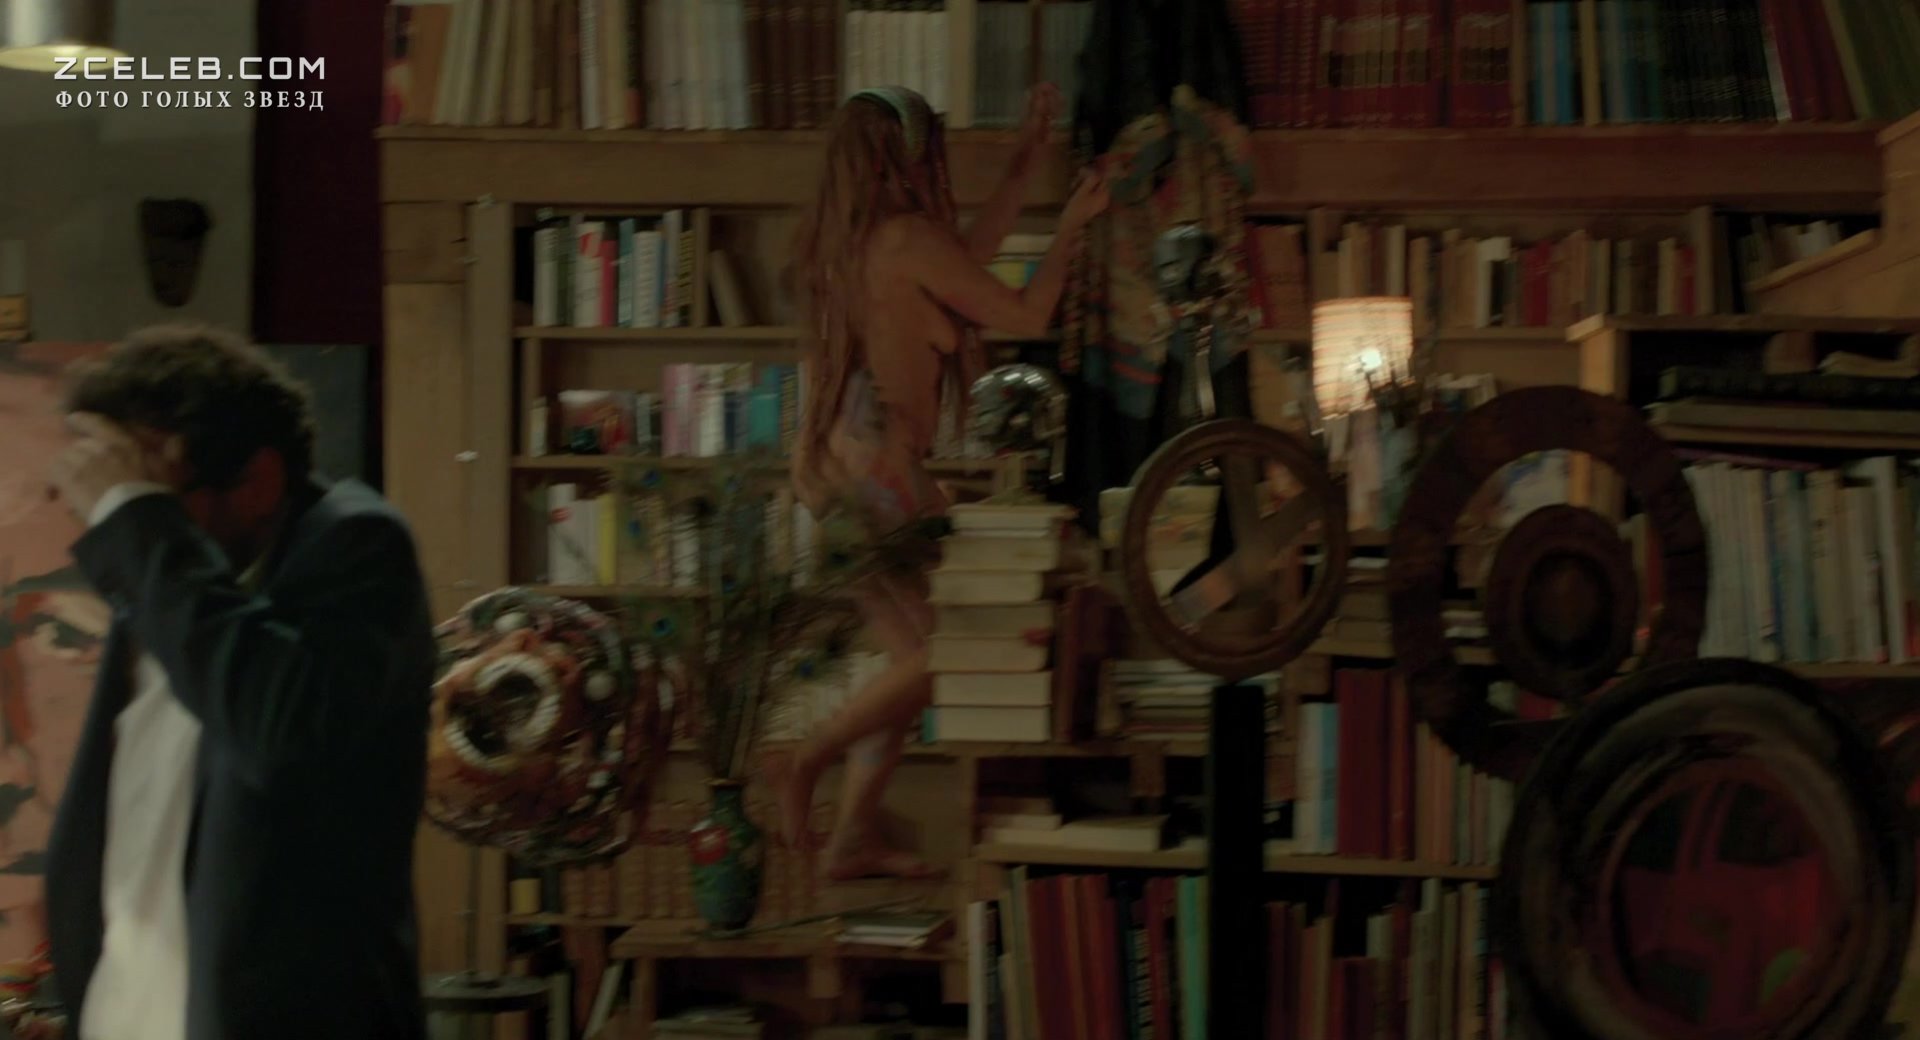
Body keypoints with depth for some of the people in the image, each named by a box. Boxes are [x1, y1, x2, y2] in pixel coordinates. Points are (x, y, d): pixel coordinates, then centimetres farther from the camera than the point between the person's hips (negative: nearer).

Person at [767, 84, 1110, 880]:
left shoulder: (838, 237, 12)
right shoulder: (908, 238, -14)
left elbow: (964, 260, 24)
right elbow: (1025, 315, -4)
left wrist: (1026, 170, 28)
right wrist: (1072, 225, 9)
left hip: (833, 464, 10)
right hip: (877, 469, -10)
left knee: (912, 657, 15)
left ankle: (853, 837, 14)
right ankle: (805, 762, -4)